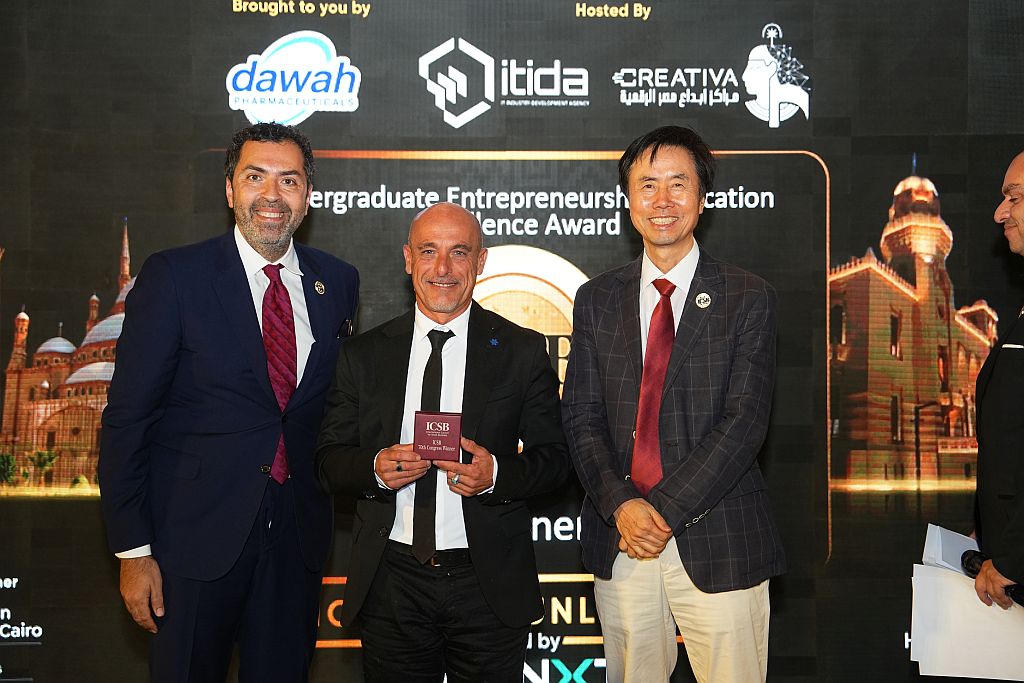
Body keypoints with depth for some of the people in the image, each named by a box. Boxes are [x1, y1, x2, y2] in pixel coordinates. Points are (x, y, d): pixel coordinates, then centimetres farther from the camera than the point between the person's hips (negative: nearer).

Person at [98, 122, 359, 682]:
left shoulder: (338, 282, 5)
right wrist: (132, 550, -11)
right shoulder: (174, 275, -7)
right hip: (196, 533, -3)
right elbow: (127, 419, -8)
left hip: (297, 532, 4)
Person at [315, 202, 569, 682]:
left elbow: (553, 458, 2)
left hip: (490, 587, -1)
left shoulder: (522, 350, 1)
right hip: (390, 584, 1)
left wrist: (497, 473, -18)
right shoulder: (363, 355, 5)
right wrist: (374, 468, -16)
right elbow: (328, 460, 5)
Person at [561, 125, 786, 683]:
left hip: (719, 545, -2)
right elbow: (581, 418, 4)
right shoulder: (596, 299, 9)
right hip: (618, 539, 3)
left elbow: (745, 420, -8)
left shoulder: (748, 298, 0)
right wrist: (620, 505, -11)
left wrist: (665, 508, -15)